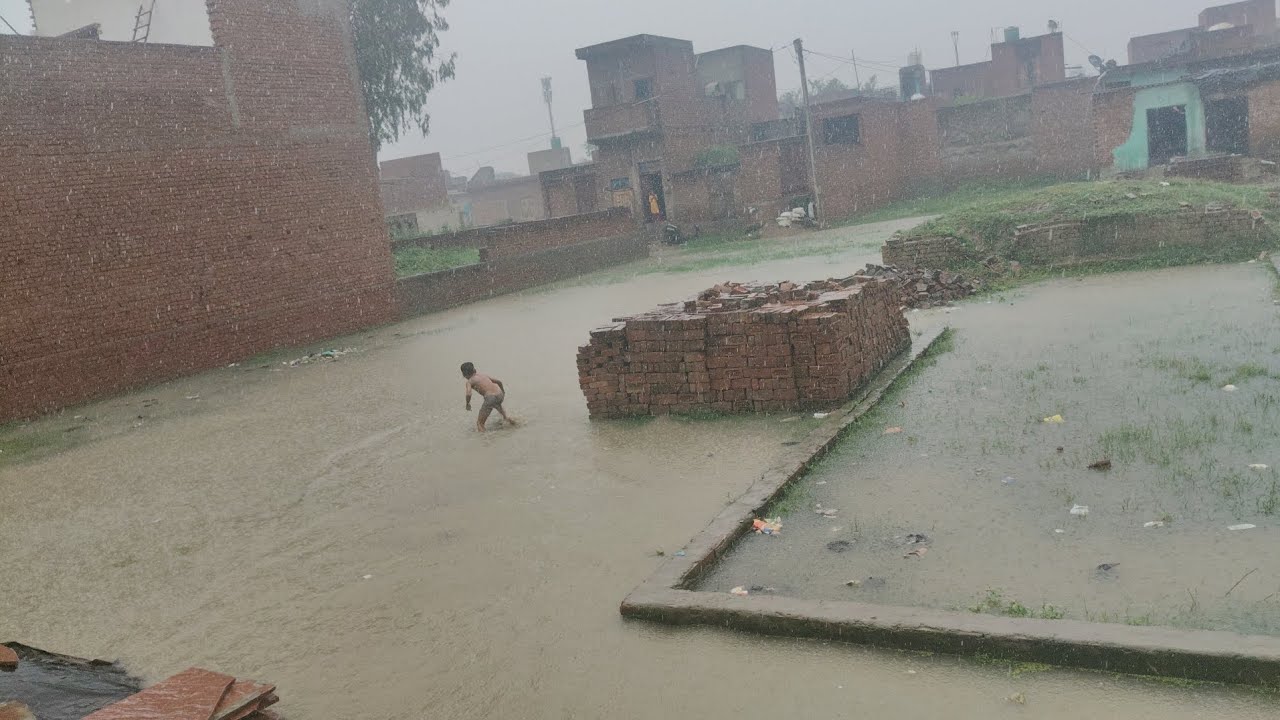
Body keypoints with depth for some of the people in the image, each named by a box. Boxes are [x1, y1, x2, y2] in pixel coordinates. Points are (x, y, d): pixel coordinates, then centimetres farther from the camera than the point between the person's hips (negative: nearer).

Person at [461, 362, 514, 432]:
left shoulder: (469, 381, 4)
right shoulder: (483, 374, 21)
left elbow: (468, 394, -15)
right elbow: (499, 381, 26)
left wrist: (468, 404, 4)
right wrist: (503, 392, 44)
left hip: (490, 398, -7)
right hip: (500, 395, 7)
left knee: (480, 422, 2)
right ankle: (506, 416, 39)